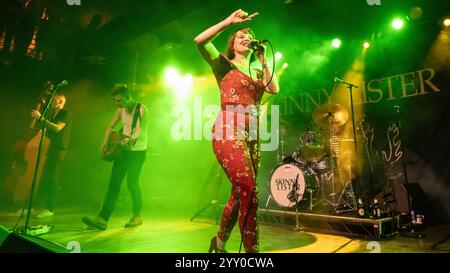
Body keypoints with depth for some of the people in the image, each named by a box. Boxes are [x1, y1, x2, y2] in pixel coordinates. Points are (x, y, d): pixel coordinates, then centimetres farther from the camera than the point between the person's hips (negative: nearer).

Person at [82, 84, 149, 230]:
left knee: (132, 183, -3)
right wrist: (105, 142, 6)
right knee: (114, 183, 1)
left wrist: (133, 138, -46)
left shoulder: (141, 109, -12)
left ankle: (137, 216, 16)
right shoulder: (121, 110, 9)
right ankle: (102, 219, 1)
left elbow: (141, 130, -26)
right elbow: (111, 127, 20)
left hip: (137, 151, -7)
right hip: (123, 149, 7)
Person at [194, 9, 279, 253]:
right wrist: (229, 21, -2)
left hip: (251, 136, 6)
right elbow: (200, 41, -5)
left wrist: (263, 60, 12)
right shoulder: (224, 64, 11)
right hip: (228, 133, -6)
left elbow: (275, 89, 7)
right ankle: (251, 248, -7)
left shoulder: (257, 71, 26)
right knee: (250, 193, -18)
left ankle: (220, 241, 30)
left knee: (239, 195, 10)